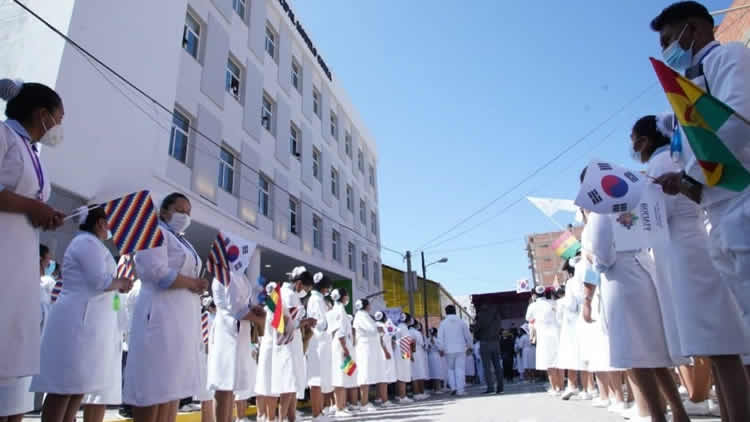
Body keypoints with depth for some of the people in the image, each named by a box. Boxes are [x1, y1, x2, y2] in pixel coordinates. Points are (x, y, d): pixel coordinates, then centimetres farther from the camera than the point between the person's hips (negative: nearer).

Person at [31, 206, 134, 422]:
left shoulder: (86, 243, 22)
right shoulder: (88, 242, -10)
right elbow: (100, 282, -19)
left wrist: (118, 285, 17)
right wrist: (121, 283, -2)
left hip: (83, 319, 11)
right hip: (79, 319, -11)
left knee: (76, 386, 10)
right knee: (65, 387, -9)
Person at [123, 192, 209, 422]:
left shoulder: (183, 242, 23)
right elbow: (160, 275, -17)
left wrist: (198, 287, -2)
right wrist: (194, 283, -7)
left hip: (184, 317, 9)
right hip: (162, 316, -9)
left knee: (172, 386, 8)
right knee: (154, 387, -6)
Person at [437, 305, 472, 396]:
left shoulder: (443, 323, -1)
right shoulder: (462, 322, 2)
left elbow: (440, 338, -4)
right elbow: (468, 336, 6)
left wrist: (441, 349, 2)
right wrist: (469, 347, 17)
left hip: (448, 350, 0)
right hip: (461, 349, 0)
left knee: (450, 369, 13)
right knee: (460, 369, 2)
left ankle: (453, 387, 4)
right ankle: (460, 390, 0)